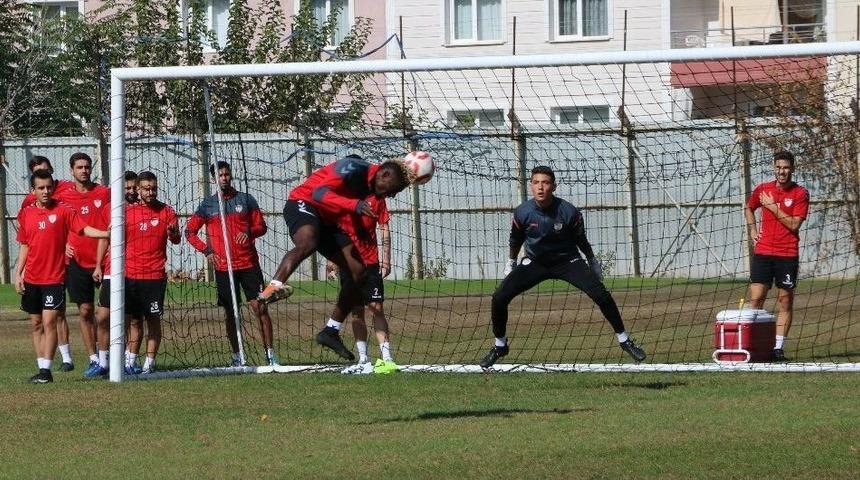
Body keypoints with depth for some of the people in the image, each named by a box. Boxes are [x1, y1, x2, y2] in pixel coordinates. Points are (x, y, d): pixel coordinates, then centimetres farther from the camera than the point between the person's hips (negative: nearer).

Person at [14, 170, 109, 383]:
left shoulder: (62, 211, -3)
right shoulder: (26, 213, 8)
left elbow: (84, 229, -10)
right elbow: (24, 247, 14)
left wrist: (107, 233, -26)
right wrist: (18, 273, 9)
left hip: (54, 278, -4)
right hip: (31, 280, 5)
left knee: (49, 322, -11)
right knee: (36, 324, 8)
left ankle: (46, 370, -11)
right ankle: (41, 368, 14)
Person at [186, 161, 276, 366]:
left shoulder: (246, 200, 6)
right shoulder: (207, 205, 7)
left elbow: (261, 226, 9)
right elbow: (190, 231, 12)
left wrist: (250, 232, -12)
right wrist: (206, 250, -1)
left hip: (248, 263, -1)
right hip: (223, 266, 1)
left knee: (259, 307, -7)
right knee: (230, 312, 4)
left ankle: (270, 353, -4)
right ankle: (236, 355, 12)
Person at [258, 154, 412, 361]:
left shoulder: (372, 189, 8)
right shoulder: (353, 168, -20)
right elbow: (319, 192, -32)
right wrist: (354, 205, -44)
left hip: (329, 221, 9)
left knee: (357, 272, 3)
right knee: (307, 242, -41)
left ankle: (331, 332, 12)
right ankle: (274, 286, -60)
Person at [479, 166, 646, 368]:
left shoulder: (569, 212, -22)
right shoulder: (522, 213, -18)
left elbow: (581, 239, -4)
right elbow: (516, 240, 4)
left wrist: (592, 261, 9)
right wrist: (511, 263, 16)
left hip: (567, 261, -1)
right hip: (535, 263, 2)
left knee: (601, 295, -19)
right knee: (499, 298, -14)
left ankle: (624, 340, -2)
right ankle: (499, 346, 9)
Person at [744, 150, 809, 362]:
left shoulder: (800, 193, -2)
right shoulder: (762, 189, 8)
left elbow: (794, 224, -10)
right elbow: (748, 208, 27)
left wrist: (773, 207, -10)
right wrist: (752, 230, 14)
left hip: (787, 255, -2)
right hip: (762, 251, 2)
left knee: (785, 302, 0)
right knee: (756, 299, -4)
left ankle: (778, 348, 3)